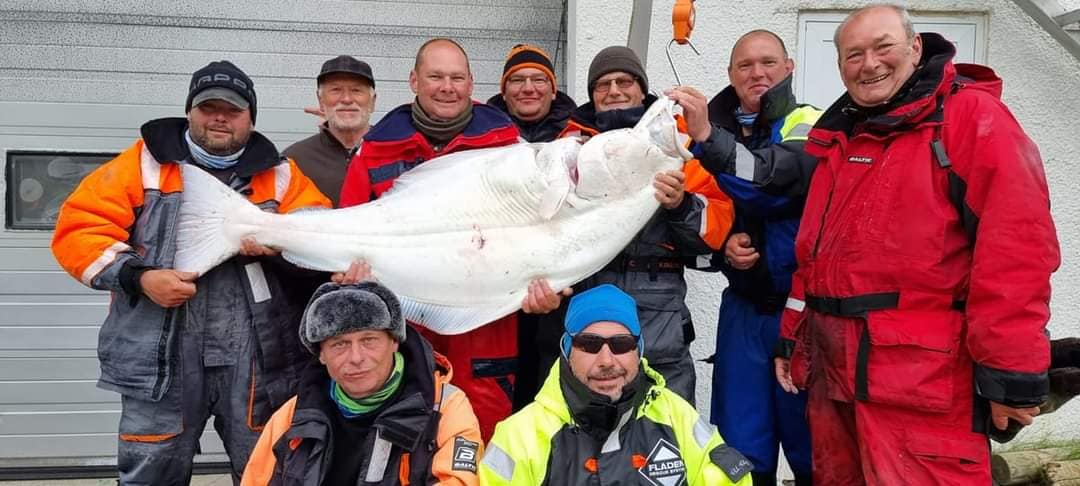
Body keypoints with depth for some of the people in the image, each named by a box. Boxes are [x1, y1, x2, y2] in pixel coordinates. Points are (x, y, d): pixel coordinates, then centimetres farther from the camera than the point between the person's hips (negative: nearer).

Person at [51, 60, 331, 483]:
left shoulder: (280, 175, 11)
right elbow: (80, 228, 3)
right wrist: (139, 277, -12)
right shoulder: (143, 163, 8)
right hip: (160, 359, -1)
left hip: (259, 359, 1)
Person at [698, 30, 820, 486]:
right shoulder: (719, 135, 9)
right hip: (743, 308, 4)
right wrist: (724, 247, -7)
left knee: (813, 447, 6)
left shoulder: (810, 126, -4)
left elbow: (773, 180, -26)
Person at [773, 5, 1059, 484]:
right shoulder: (838, 139, 16)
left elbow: (1016, 248, -15)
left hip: (921, 379, -7)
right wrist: (792, 337, 18)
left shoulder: (971, 116, -6)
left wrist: (1011, 372, -17)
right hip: (831, 369, 7)